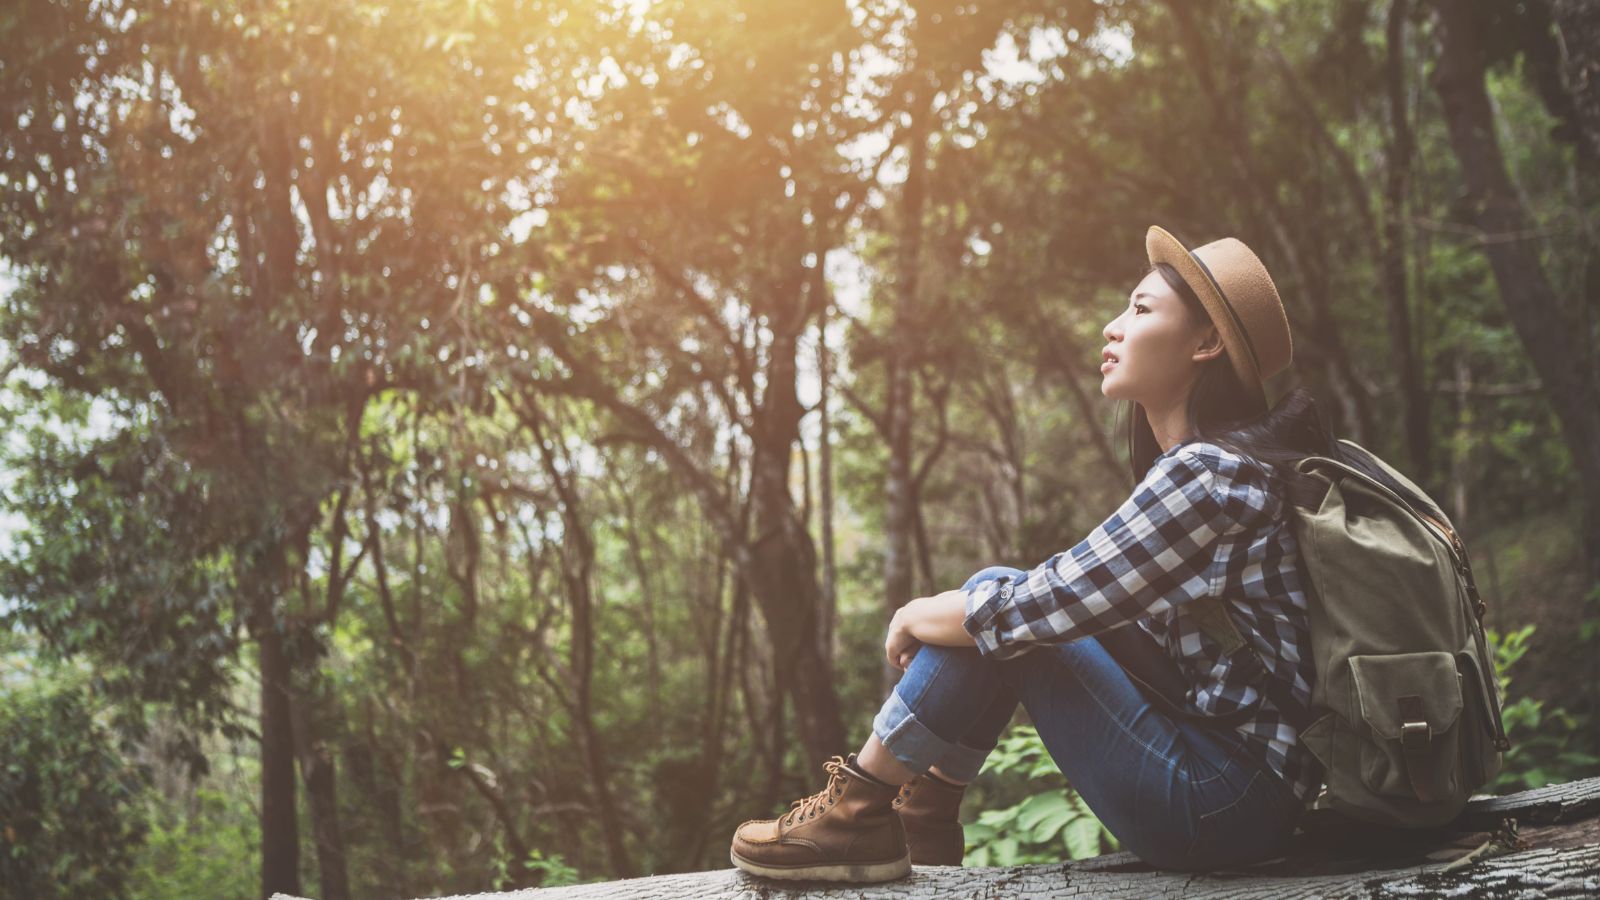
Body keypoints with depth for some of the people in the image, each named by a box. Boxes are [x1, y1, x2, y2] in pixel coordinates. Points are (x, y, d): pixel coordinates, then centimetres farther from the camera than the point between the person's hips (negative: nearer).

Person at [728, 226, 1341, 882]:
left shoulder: (1208, 473, -18)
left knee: (1000, 609, -8)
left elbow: (1044, 605, -20)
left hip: (1225, 802, -9)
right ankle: (922, 823, 16)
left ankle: (858, 813, 2)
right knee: (1002, 607, 10)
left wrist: (914, 617, -2)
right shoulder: (1217, 463, 13)